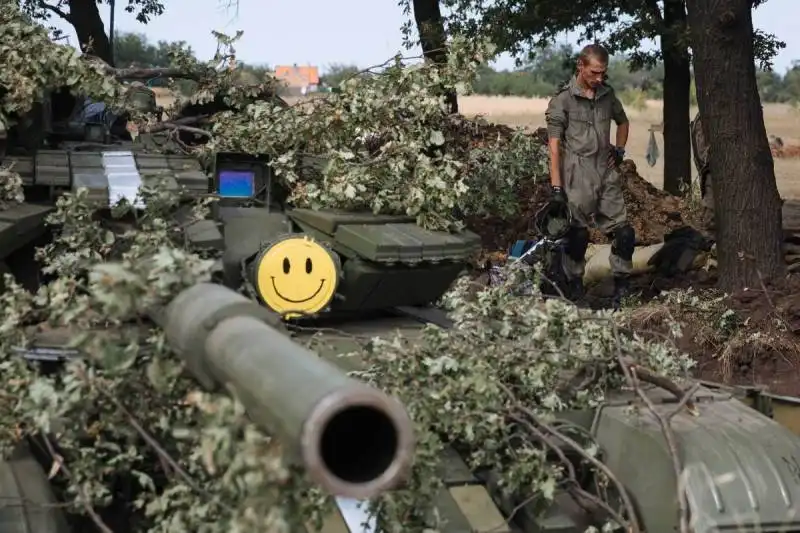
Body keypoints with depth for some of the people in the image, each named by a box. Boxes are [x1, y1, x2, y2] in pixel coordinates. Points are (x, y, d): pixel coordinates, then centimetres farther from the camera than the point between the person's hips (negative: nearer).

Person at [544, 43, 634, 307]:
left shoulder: (607, 94, 8)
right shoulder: (563, 100, -7)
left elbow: (623, 122, 29)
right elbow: (554, 144, -9)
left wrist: (620, 150, 14)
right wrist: (556, 187, -13)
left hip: (607, 174, 5)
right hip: (577, 179, -5)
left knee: (623, 232, 3)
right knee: (577, 236, 2)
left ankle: (622, 289, 16)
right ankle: (575, 291, 15)